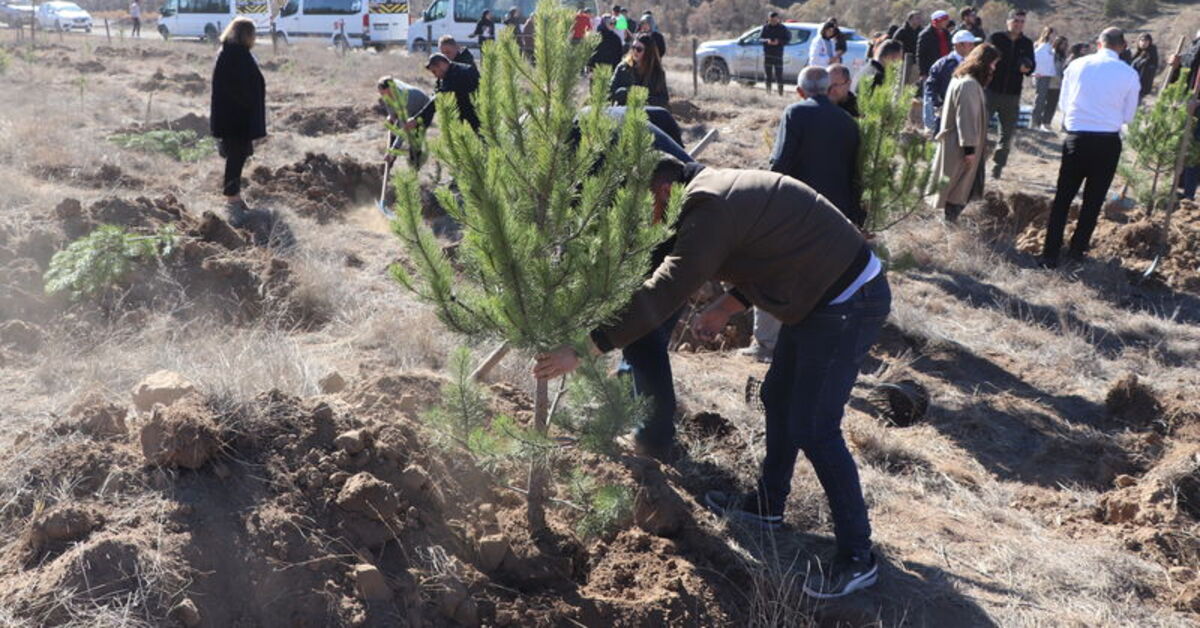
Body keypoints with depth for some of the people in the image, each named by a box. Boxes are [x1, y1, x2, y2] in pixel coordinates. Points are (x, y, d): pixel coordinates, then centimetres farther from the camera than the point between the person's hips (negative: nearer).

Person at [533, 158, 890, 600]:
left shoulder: (709, 209, -22)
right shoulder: (721, 190, 9)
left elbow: (660, 296, -28)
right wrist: (723, 309, 9)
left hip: (846, 303, -10)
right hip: (821, 294, 10)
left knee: (812, 429, -4)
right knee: (777, 399, 20)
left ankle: (857, 558, 10)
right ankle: (767, 505, 39)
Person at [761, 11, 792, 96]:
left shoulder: (782, 28, 0)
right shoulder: (765, 27, 5)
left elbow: (787, 40, 0)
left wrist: (778, 42, -18)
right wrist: (766, 40, -16)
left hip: (778, 55, -2)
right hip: (767, 55, 2)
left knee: (779, 75, -5)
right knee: (768, 75, 6)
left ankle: (781, 94, -1)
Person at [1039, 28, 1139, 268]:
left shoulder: (1077, 65, -1)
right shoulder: (1129, 74, -3)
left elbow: (1063, 104, 7)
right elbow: (1128, 116, 4)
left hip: (1077, 138, 0)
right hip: (1108, 142, 0)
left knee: (1063, 198, 7)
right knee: (1093, 200, 14)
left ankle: (1050, 255, 4)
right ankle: (1077, 250, 22)